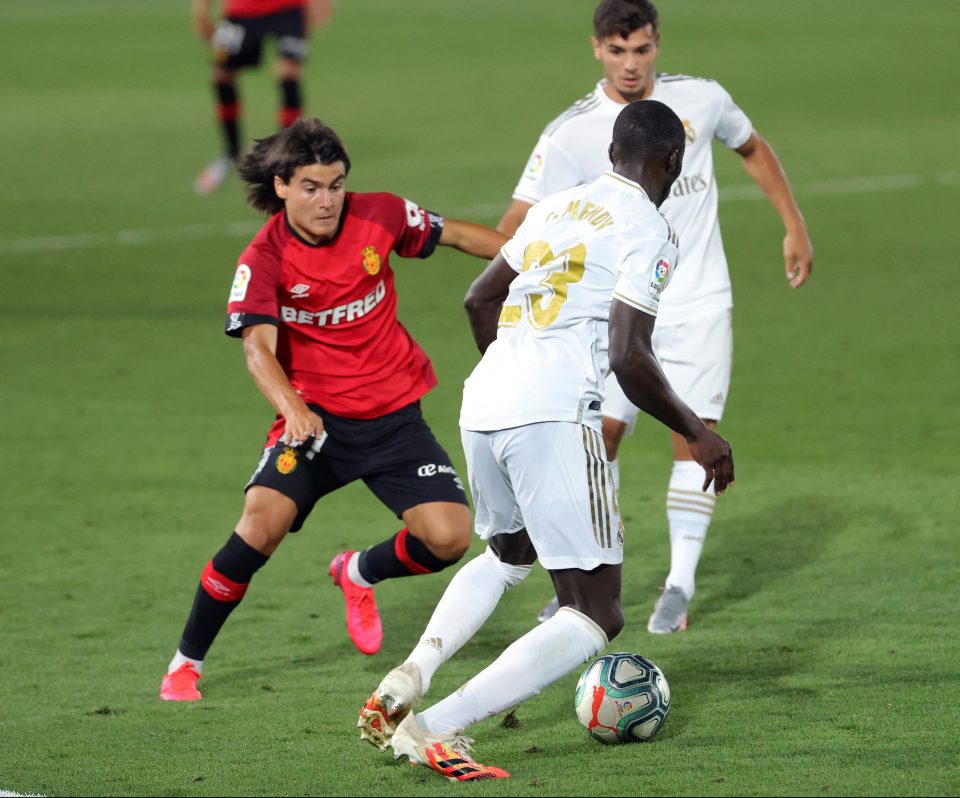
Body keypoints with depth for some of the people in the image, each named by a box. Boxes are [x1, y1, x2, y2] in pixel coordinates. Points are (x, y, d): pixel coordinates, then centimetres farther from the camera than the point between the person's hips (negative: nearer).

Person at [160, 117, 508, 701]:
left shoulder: (379, 216, -6)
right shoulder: (264, 260, -13)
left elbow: (454, 234, 12)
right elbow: (259, 346, -25)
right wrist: (291, 407, -43)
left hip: (394, 415, 3)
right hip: (316, 416, -3)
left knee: (448, 538, -14)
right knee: (263, 519, -26)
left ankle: (359, 574, 22)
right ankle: (187, 661, -8)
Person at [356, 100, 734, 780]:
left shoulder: (558, 208, 19)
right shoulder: (649, 231, -3)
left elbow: (480, 299, 29)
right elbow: (630, 359, -12)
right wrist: (697, 433, 1)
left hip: (481, 409, 8)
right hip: (554, 418, -8)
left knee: (508, 555, 35)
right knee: (597, 615, -3)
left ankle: (408, 678, 14)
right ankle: (435, 728, -16)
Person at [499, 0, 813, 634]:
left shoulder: (701, 100, -2)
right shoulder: (571, 135, -9)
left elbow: (754, 150, 18)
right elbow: (517, 224, -11)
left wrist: (795, 229, 15)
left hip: (699, 303, 1)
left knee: (694, 436, -6)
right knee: (599, 434, -5)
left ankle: (682, 583, 3)